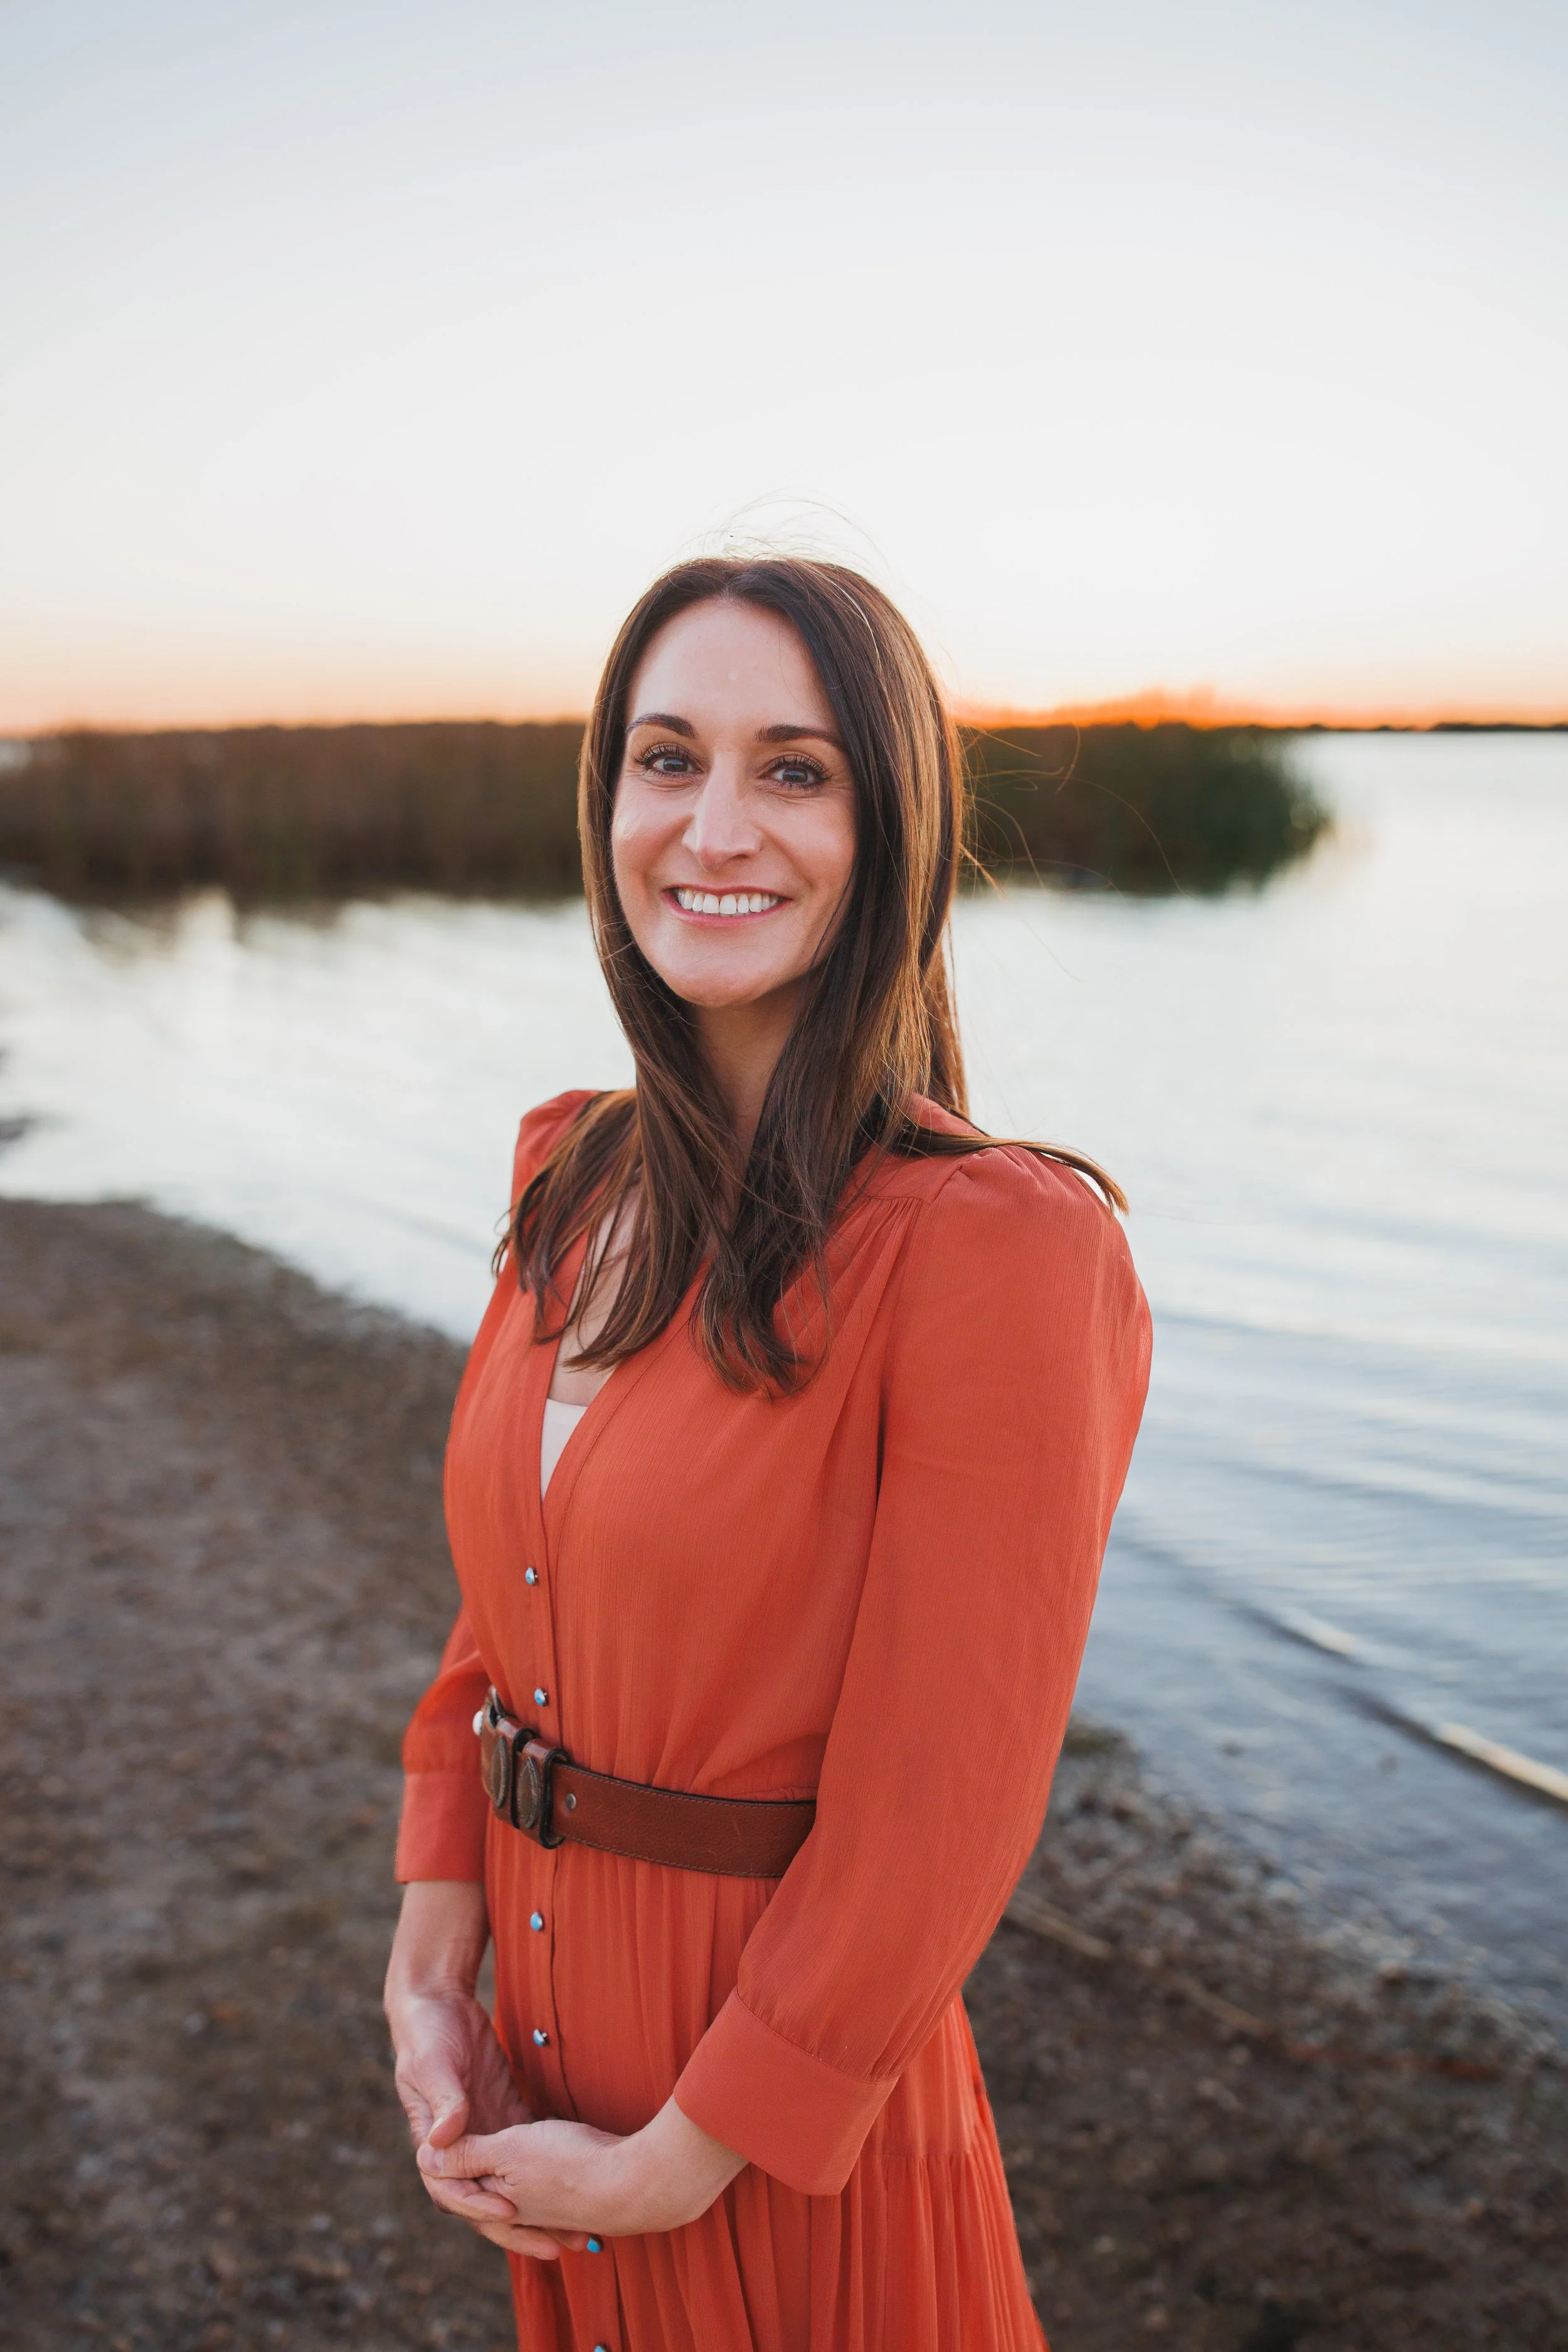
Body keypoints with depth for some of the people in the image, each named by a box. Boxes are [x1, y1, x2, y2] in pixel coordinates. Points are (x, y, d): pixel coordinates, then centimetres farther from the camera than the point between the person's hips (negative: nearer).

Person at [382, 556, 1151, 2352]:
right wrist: (429, 1981, -2)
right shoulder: (574, 1179, -2)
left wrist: (672, 2164, -13)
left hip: (792, 2133, -6)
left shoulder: (1005, 1250, -24)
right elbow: (499, 1620, 6)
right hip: (548, 2052, 6)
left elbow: (934, 1822, -21)